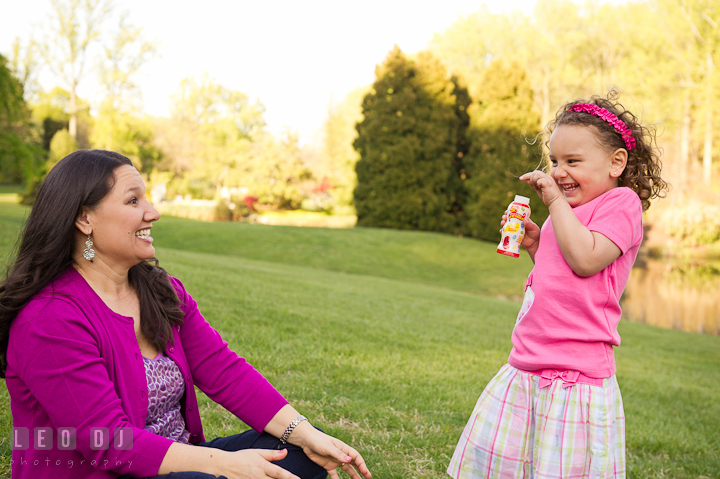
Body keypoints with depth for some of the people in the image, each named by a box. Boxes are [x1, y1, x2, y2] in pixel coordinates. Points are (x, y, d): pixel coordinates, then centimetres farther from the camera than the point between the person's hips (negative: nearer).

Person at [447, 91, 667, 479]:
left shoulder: (621, 202, -7)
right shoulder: (572, 212, 16)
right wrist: (535, 246, 9)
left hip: (577, 376, -9)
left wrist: (555, 201, -15)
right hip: (525, 370, 9)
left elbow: (585, 260, -23)